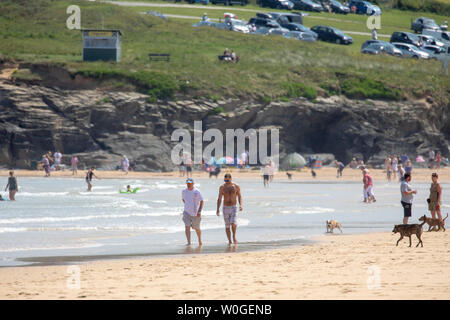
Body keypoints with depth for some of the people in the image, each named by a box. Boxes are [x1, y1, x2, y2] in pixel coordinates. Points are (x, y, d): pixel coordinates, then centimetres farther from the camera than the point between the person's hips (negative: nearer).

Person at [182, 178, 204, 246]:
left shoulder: (197, 192, -9)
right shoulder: (184, 191, 2)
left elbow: (201, 202, -8)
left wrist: (199, 211, -17)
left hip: (195, 213, -2)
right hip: (186, 212, 2)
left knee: (197, 228, 9)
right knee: (187, 226, -15)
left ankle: (200, 241, 32)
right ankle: (189, 242, -15)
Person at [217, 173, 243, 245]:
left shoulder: (236, 187, -2)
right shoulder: (222, 187, -1)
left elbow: (239, 196, 5)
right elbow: (219, 199, 3)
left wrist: (240, 205, -12)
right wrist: (218, 209, -4)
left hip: (233, 207, -1)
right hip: (225, 208, 1)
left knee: (233, 223, -19)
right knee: (227, 226, 3)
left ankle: (234, 236, 5)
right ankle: (229, 241, 13)